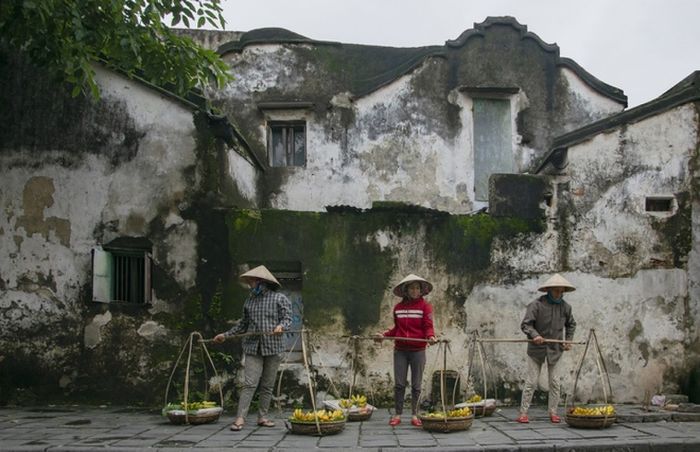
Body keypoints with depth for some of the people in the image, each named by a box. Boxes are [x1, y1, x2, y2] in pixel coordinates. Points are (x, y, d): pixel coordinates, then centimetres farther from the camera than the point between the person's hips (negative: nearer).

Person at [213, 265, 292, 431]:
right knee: (249, 383, -8)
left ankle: (263, 417, 14)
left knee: (267, 385, 5)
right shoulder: (250, 300, 15)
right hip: (253, 347, 2)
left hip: (273, 347, -2)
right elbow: (244, 323, 22)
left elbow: (287, 318, -2)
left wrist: (281, 326, -23)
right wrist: (226, 335, 20)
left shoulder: (280, 298, 3)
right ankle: (240, 418, -10)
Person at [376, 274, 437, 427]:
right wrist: (384, 335, 3)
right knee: (399, 384, 2)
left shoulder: (425, 306, -1)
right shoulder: (398, 307, 9)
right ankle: (397, 415, 10)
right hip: (400, 350, 2)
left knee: (416, 385, 4)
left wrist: (431, 336, -27)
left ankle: (414, 415, 13)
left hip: (418, 351, -2)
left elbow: (428, 327, -8)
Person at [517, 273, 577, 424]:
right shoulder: (537, 305, -15)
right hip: (536, 349, -4)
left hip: (555, 349, 4)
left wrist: (568, 340, 7)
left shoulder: (565, 307, 0)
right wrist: (534, 335, -32)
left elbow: (571, 324, 18)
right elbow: (525, 324, -16)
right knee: (531, 382, -2)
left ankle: (553, 413, 15)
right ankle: (523, 413, 3)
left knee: (555, 382, 4)